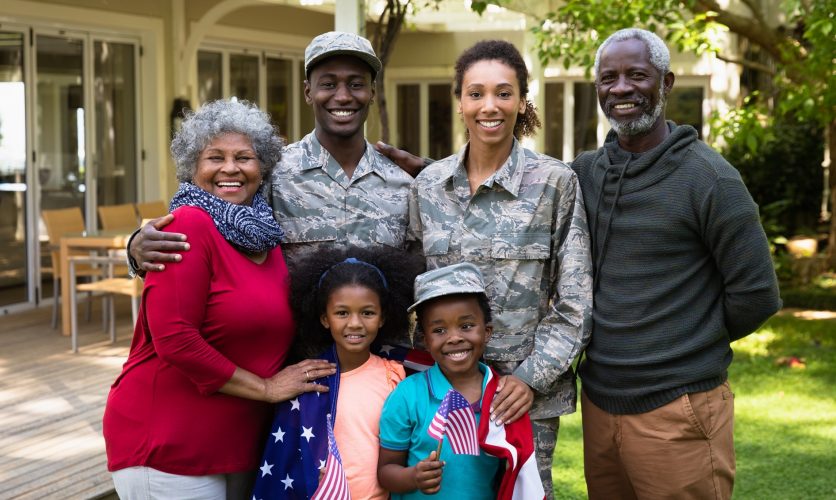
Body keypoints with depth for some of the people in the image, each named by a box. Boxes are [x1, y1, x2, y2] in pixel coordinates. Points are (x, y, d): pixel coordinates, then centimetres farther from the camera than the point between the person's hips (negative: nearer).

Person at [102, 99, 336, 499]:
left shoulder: (264, 235, 9)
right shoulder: (188, 225, -13)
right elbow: (175, 339, -20)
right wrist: (266, 388, -13)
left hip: (237, 445, 7)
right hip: (168, 448, -7)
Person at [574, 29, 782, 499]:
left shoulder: (709, 178, -10)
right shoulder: (584, 171, 6)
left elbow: (756, 294, -10)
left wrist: (695, 345, 1)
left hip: (677, 410, -5)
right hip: (598, 401, 6)